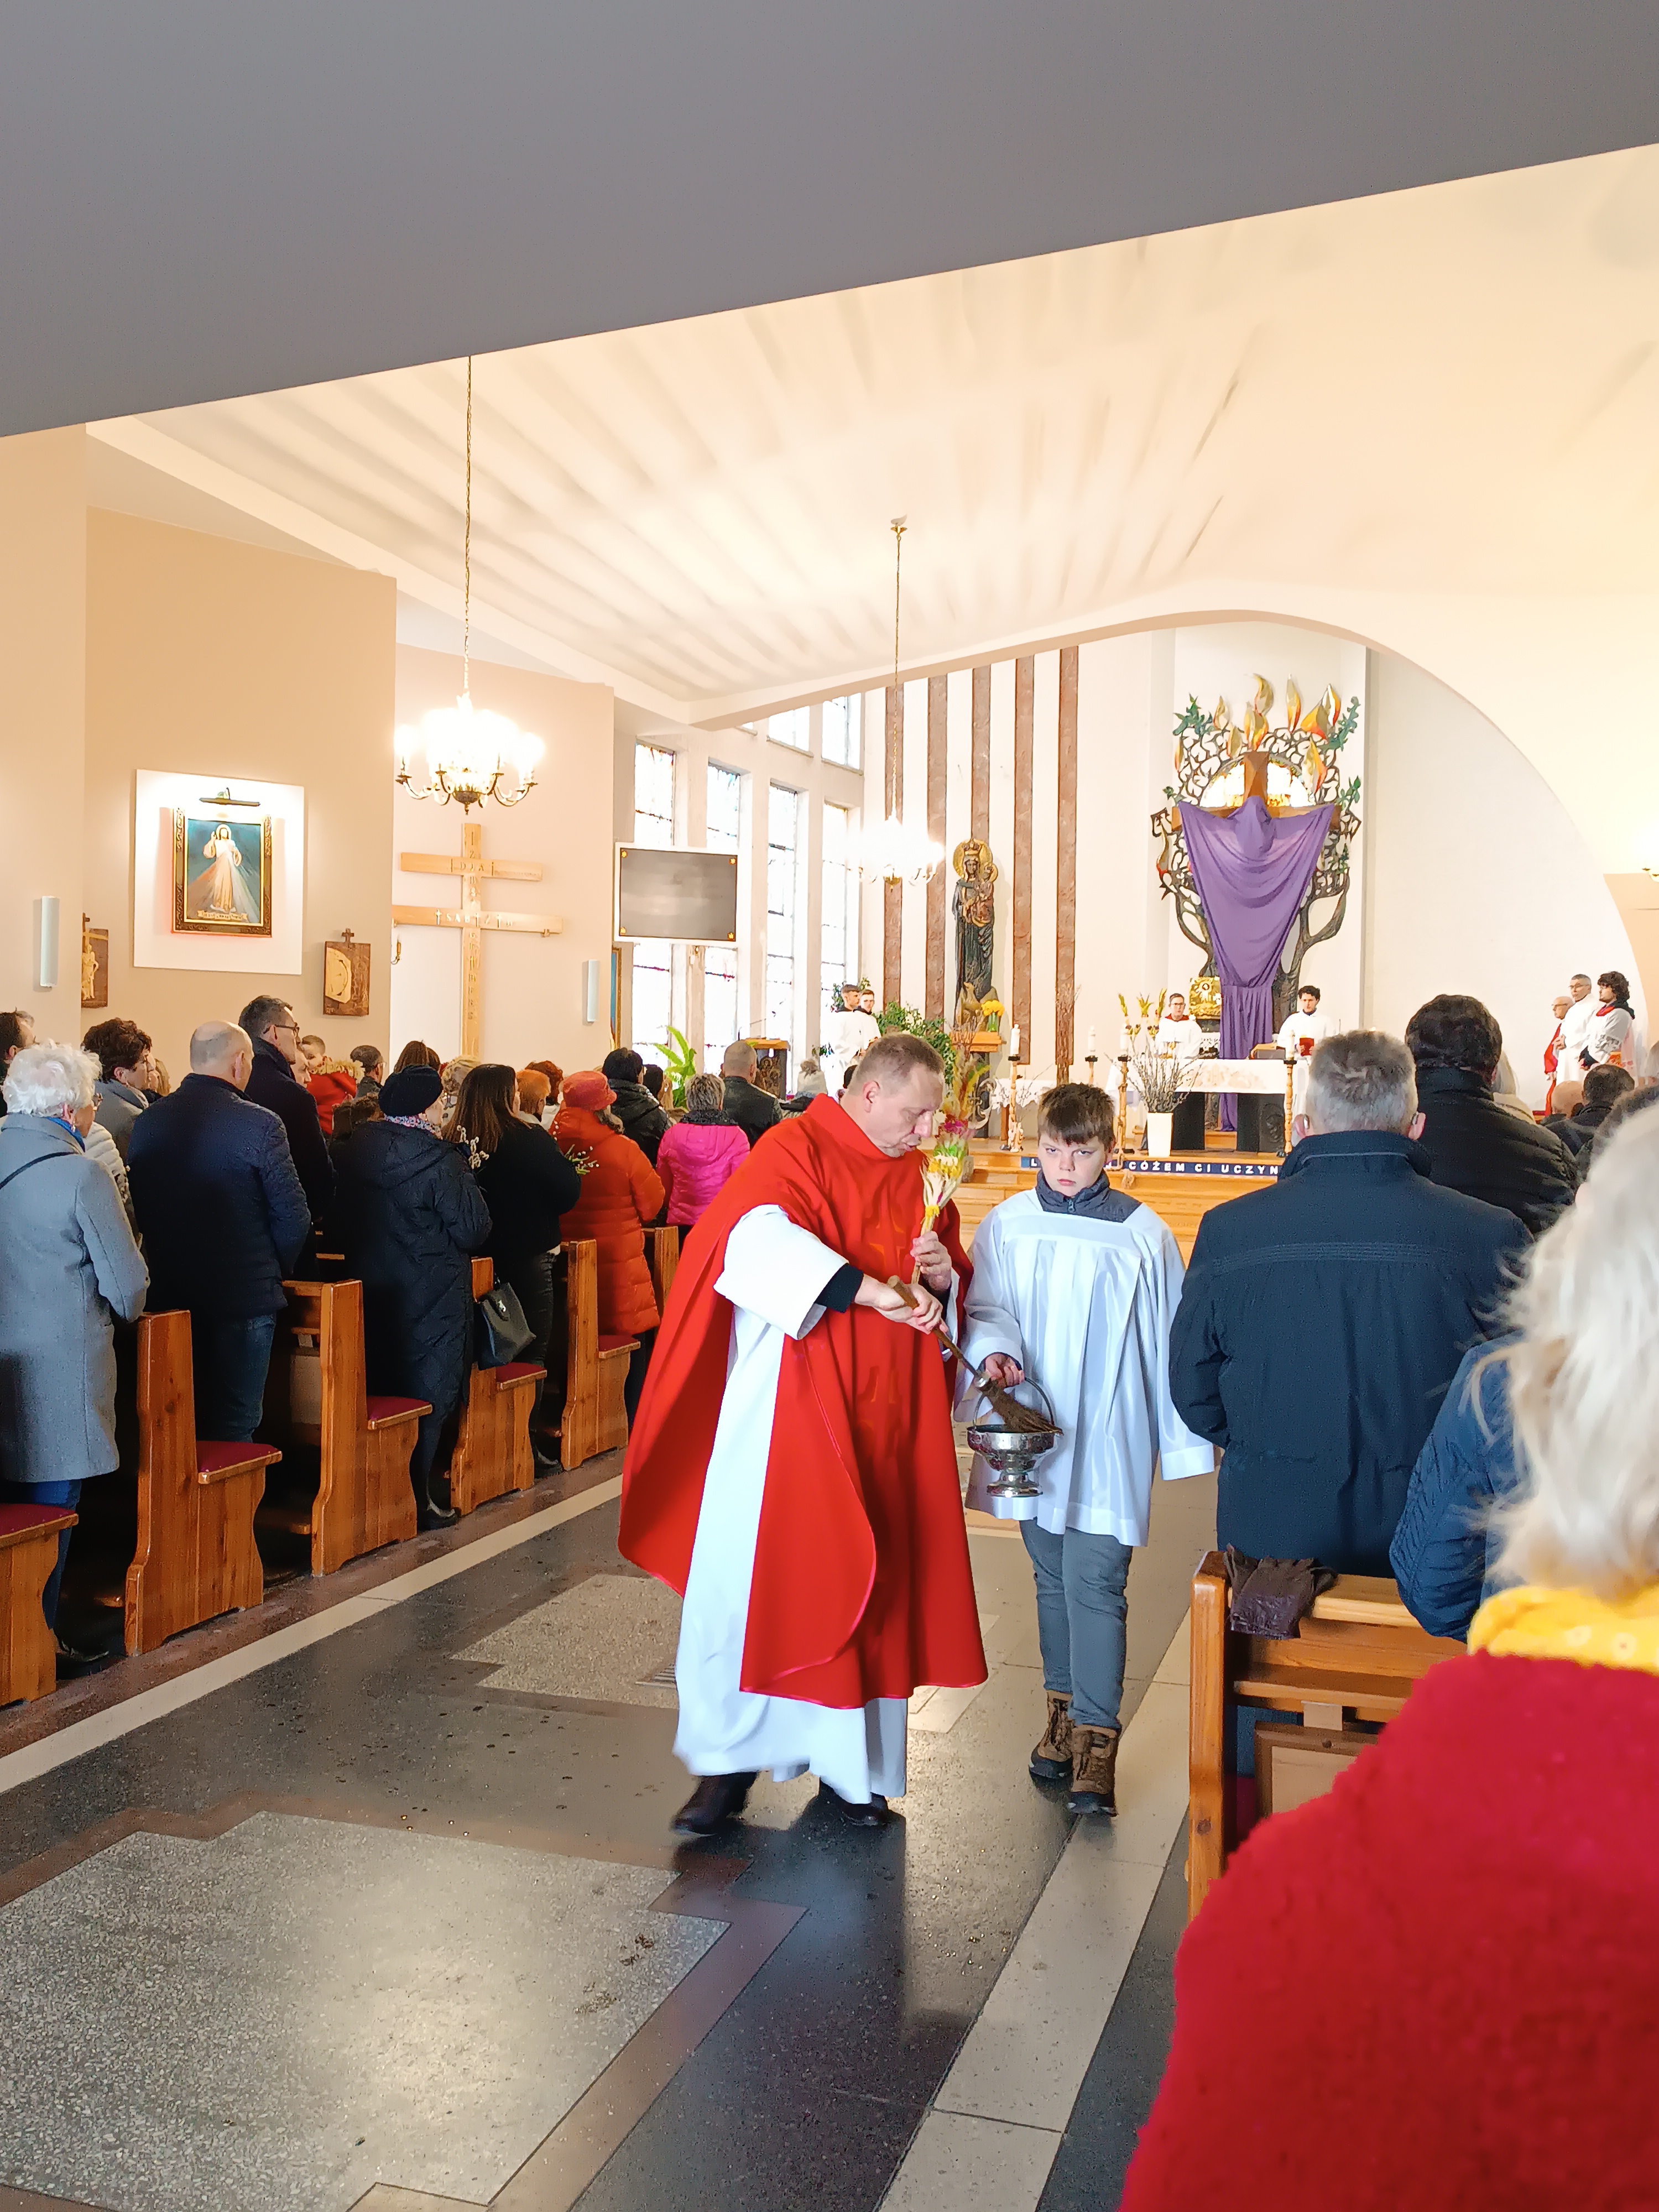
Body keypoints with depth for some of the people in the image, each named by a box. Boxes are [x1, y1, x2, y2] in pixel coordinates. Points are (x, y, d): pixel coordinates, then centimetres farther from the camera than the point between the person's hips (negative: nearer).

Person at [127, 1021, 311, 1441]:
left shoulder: (148, 1121, 1)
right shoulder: (260, 1124, -14)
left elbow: (135, 1205, 7)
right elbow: (293, 1216, -13)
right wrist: (275, 1268, 5)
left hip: (169, 1294, 5)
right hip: (244, 1296, -5)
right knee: (234, 1426, 3)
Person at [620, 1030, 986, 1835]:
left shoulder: (915, 1178, 11)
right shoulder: (794, 1149, -7)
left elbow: (946, 1303, 17)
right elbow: (759, 1237, -27)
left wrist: (942, 1276, -7)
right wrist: (867, 1290, -35)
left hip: (881, 1418, 5)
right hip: (787, 1407, -5)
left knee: (866, 1583, 9)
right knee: (752, 1576, 0)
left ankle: (850, 1766, 22)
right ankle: (730, 1761, 15)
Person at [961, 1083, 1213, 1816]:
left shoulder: (1142, 1233, -7)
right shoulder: (1006, 1225, 0)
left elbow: (1169, 1343, -2)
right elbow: (984, 1310, 3)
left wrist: (1184, 1442, 0)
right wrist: (995, 1351, -20)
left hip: (1108, 1442, -3)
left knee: (1094, 1584, -6)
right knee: (1052, 1579, 15)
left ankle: (1096, 1735, 6)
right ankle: (1064, 1709, 31)